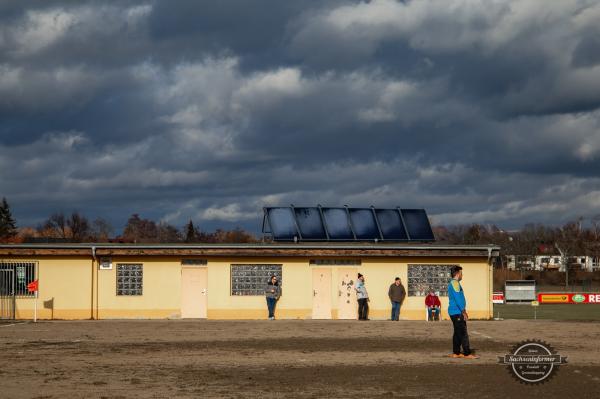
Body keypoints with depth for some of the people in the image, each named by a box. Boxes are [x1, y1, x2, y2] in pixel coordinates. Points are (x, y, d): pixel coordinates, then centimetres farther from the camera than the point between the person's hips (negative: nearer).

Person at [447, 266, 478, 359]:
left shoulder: (452, 283, 19)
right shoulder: (455, 283, -14)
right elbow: (458, 299, -20)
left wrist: (463, 311, 24)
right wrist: (463, 311, -17)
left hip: (455, 312, 10)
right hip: (457, 312, -10)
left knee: (458, 333, 11)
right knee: (463, 333, -10)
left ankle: (456, 353, 12)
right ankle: (467, 353, -12)